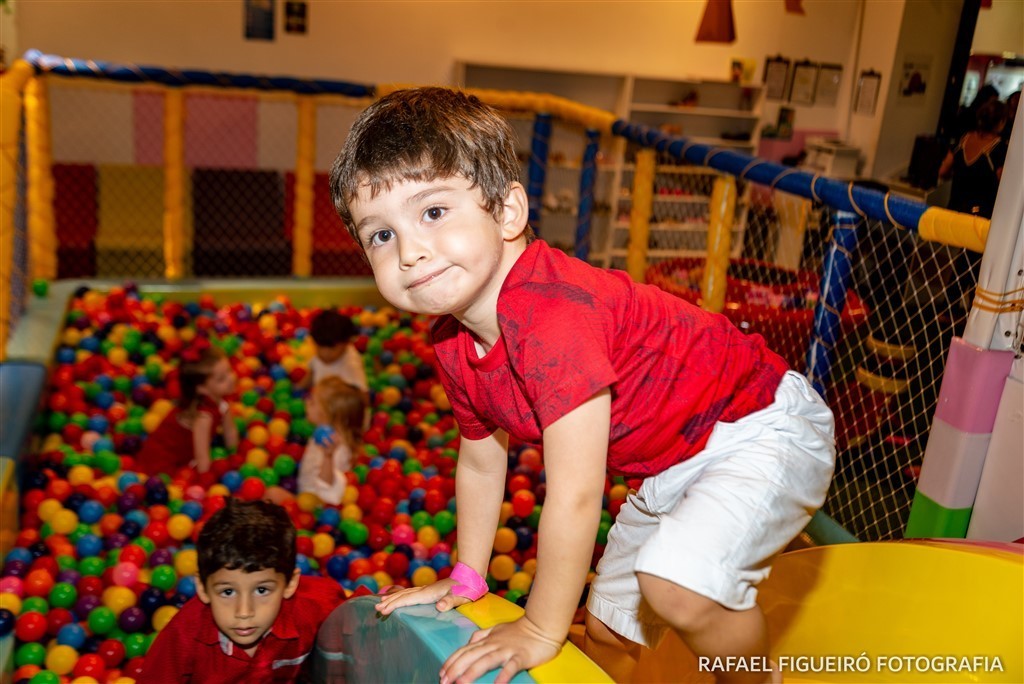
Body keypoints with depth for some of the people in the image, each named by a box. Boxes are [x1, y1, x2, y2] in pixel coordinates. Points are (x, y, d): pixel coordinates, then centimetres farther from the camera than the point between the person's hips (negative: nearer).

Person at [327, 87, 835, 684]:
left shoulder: (553, 313, -35)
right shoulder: (453, 344, -7)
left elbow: (575, 495, -31)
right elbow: (480, 462, 10)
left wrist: (541, 630, -18)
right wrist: (467, 578, 17)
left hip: (765, 431, -8)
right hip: (666, 471, 8)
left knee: (676, 582, -31)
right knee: (608, 629, 15)